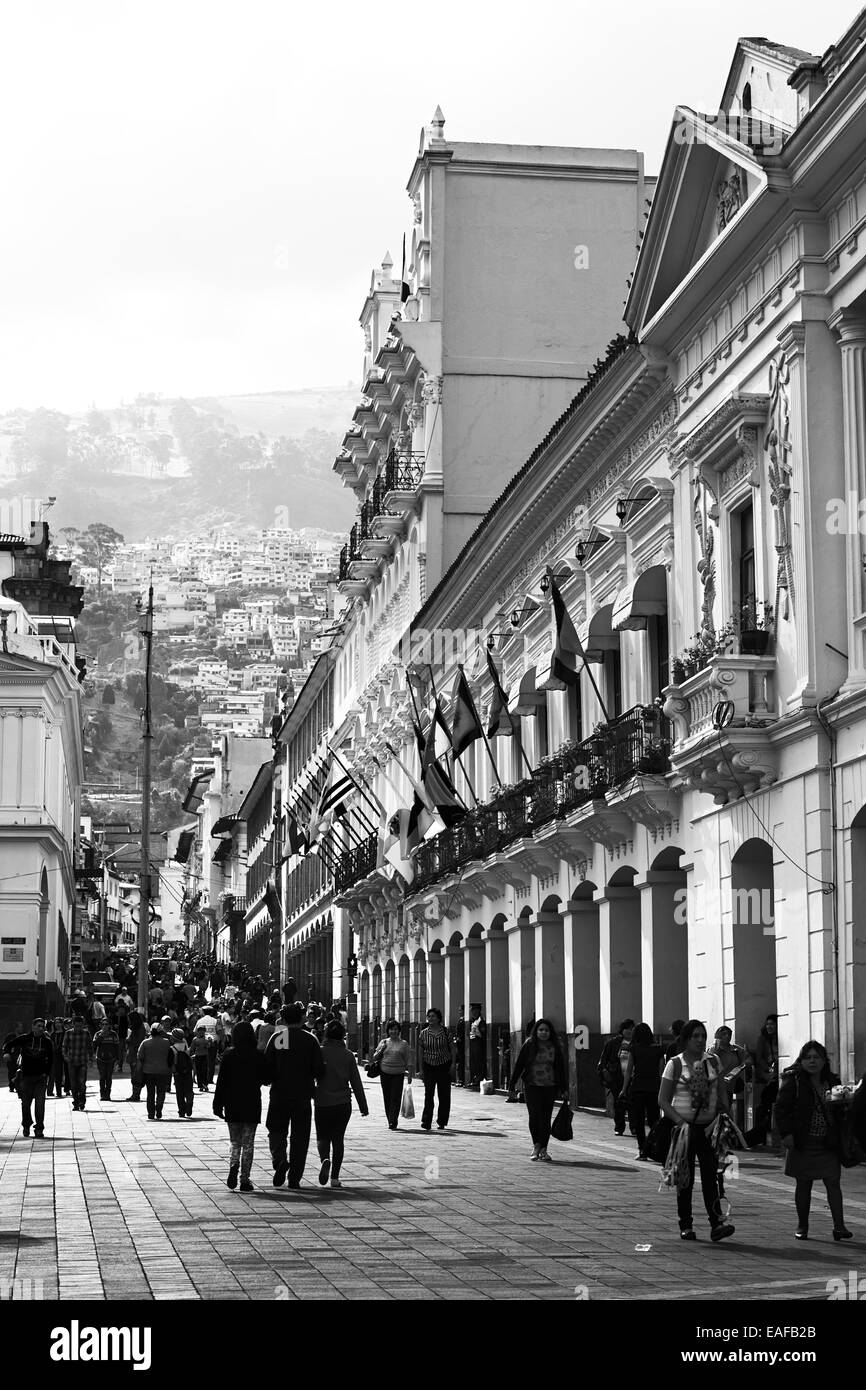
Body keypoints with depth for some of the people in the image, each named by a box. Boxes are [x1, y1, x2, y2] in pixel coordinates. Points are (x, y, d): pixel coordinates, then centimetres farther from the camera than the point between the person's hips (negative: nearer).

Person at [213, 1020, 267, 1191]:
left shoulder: (228, 1055, -5)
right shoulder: (258, 1056, -5)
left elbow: (221, 1081, -5)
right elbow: (265, 1078, 3)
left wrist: (218, 1104, 0)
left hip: (232, 1105, 0)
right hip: (252, 1104, 0)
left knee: (235, 1142, 13)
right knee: (248, 1143, 6)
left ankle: (233, 1166, -15)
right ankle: (245, 1179, 1)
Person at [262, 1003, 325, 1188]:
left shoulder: (276, 1038, -2)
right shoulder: (309, 1040, -3)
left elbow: (266, 1067, -5)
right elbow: (319, 1070, -6)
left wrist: (271, 1080, 14)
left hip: (279, 1094, 0)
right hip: (303, 1095, 0)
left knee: (277, 1131, 14)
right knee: (300, 1136, 8)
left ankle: (279, 1160, -14)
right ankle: (294, 1177, 6)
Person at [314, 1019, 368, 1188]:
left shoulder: (320, 1052, -6)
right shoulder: (348, 1055, 0)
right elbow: (356, 1082, 3)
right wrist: (363, 1106, 9)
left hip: (323, 1103, -2)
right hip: (343, 1104, 2)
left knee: (322, 1137, 11)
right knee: (338, 1138, 9)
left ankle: (325, 1159, -19)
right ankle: (335, 1178, 6)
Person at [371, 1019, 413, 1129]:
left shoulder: (403, 1044, 5)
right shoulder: (384, 1042, 10)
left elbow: (408, 1061, 6)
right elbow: (374, 1058, 13)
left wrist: (409, 1075, 0)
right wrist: (381, 1050, -5)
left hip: (398, 1074, -2)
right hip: (385, 1073, 2)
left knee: (395, 1098, -9)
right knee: (387, 1098, 4)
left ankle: (393, 1122, -9)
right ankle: (390, 1120, 13)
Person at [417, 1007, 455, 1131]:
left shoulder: (445, 1032, 0)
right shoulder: (423, 1033, 3)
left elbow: (452, 1049, 5)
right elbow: (420, 1052, 7)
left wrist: (453, 1064, -4)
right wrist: (420, 1069, 3)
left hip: (444, 1066, 0)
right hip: (429, 1066, 0)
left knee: (444, 1096, 3)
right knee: (428, 1095, -5)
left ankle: (442, 1122, 13)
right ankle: (426, 1122, -5)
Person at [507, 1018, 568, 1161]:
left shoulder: (555, 1047, 5)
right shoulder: (529, 1046, 0)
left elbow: (561, 1068, 10)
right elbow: (519, 1065, 2)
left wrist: (563, 1088, 8)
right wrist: (512, 1085, 1)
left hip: (549, 1087, 2)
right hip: (532, 1086, -2)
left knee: (546, 1118, 2)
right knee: (534, 1116, -13)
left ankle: (543, 1149, 11)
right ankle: (536, 1145, 5)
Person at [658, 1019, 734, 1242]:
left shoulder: (712, 1062, 7)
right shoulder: (675, 1064, -3)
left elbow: (722, 1094, 14)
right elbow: (663, 1100, -5)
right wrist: (680, 1121, -16)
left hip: (709, 1126, 2)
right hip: (685, 1127, -2)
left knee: (710, 1174, -7)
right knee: (685, 1178, 4)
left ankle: (716, 1224, -13)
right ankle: (685, 1226, 12)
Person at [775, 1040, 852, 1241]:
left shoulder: (833, 1081, 8)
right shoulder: (793, 1081, -3)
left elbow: (840, 1111, 14)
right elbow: (781, 1108, -6)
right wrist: (786, 1133, -16)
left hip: (828, 1143, 2)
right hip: (802, 1142, -2)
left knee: (833, 1183, -5)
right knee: (803, 1185, 6)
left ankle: (839, 1225, -4)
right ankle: (802, 1226, 15)